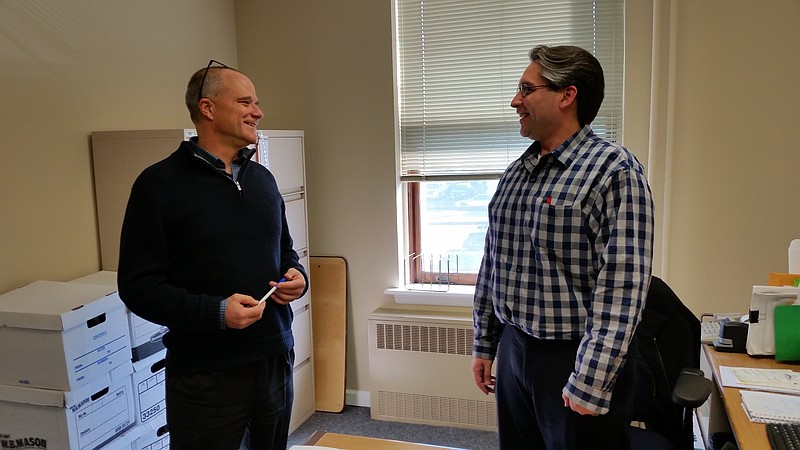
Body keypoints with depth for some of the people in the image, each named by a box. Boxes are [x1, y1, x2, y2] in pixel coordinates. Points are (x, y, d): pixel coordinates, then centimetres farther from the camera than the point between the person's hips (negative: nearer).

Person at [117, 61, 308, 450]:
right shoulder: (160, 183, -9)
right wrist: (215, 311, -24)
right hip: (205, 375, -5)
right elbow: (138, 285, -11)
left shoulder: (262, 178, 10)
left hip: (276, 360, 6)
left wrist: (297, 276, -2)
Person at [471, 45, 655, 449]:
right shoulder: (515, 173, 7)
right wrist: (484, 344, 14)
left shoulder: (614, 171, -15)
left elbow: (621, 288, -20)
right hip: (513, 351, 7)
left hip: (575, 361, -6)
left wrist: (590, 384, -21)